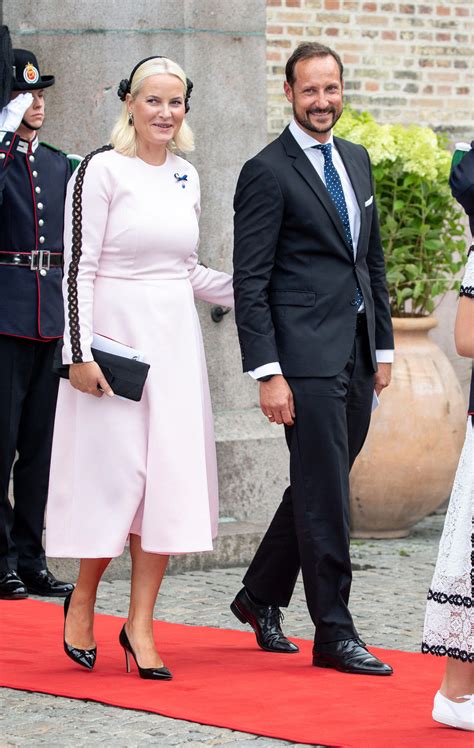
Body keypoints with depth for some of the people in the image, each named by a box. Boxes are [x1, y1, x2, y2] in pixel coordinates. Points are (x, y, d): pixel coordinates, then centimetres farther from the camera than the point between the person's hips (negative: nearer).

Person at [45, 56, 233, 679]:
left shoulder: (186, 177, 12)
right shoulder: (102, 170, -7)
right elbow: (79, 267, -10)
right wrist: (80, 353, -15)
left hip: (175, 339, 6)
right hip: (116, 331, -6)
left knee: (170, 476, 2)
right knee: (116, 470, -5)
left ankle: (140, 622, 8)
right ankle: (83, 598, 18)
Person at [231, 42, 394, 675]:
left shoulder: (357, 160, 15)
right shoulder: (268, 172, -8)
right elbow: (250, 282, -10)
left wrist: (383, 346, 16)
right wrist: (267, 373, -16)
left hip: (356, 357, 7)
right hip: (306, 356, -7)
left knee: (317, 486, 14)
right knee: (325, 496, -5)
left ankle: (261, 596, 30)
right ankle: (334, 634, 0)